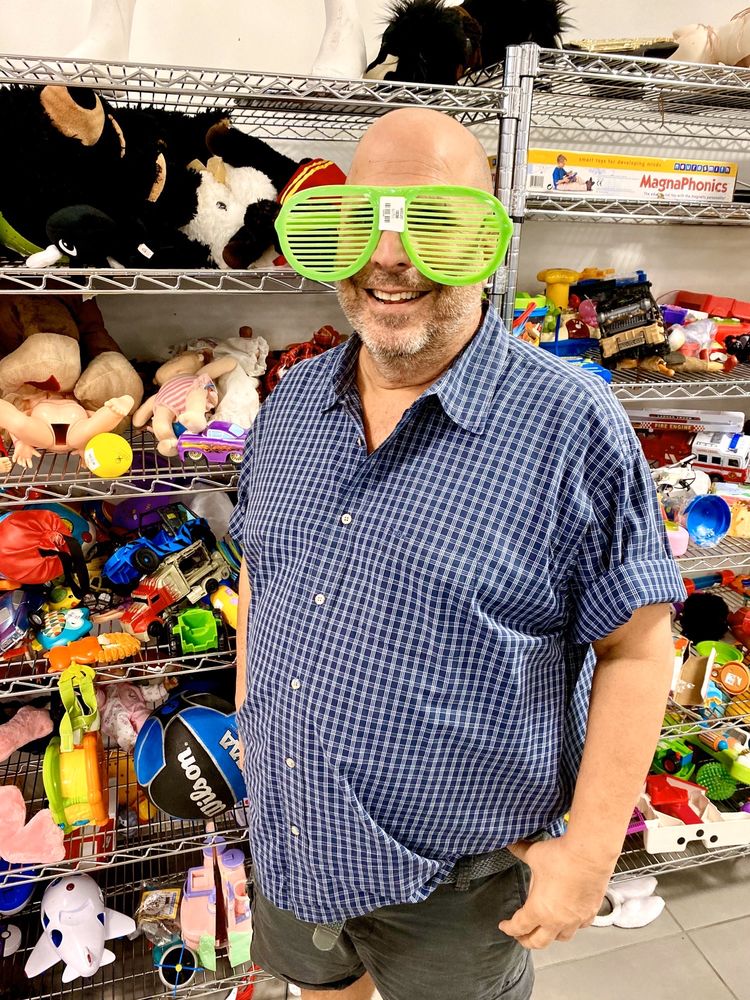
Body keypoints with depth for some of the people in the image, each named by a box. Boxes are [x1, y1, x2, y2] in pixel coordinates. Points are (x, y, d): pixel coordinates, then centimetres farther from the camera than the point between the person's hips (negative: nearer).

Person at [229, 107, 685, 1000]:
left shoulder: (571, 425, -20)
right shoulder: (291, 402, -2)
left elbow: (635, 649, -15)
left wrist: (592, 847, -15)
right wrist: (248, 720, 11)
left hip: (455, 877, -4)